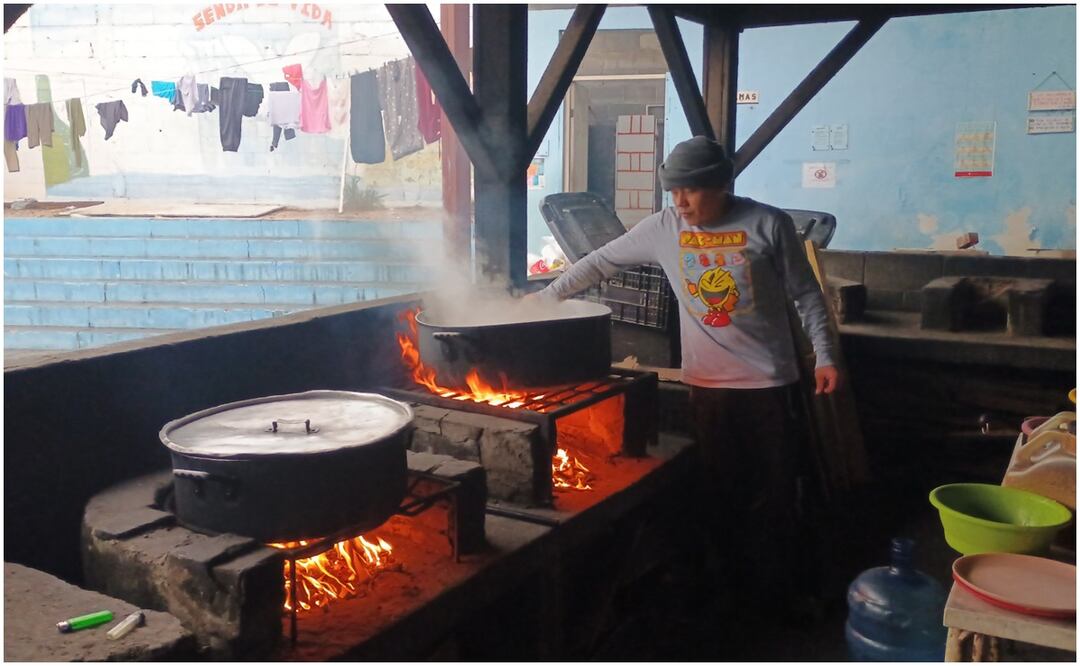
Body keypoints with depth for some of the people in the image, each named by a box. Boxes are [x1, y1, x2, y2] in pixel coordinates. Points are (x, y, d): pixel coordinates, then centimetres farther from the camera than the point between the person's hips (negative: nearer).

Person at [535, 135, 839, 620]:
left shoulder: (768, 224, -7)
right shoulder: (664, 228, -1)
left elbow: (806, 295, -1)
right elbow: (601, 262, 6)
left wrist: (824, 356, -6)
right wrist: (545, 297, 4)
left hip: (769, 380, -2)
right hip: (706, 383, 2)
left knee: (773, 492, 5)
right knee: (721, 490, 10)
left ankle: (772, 595, 21)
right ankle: (733, 587, 26)